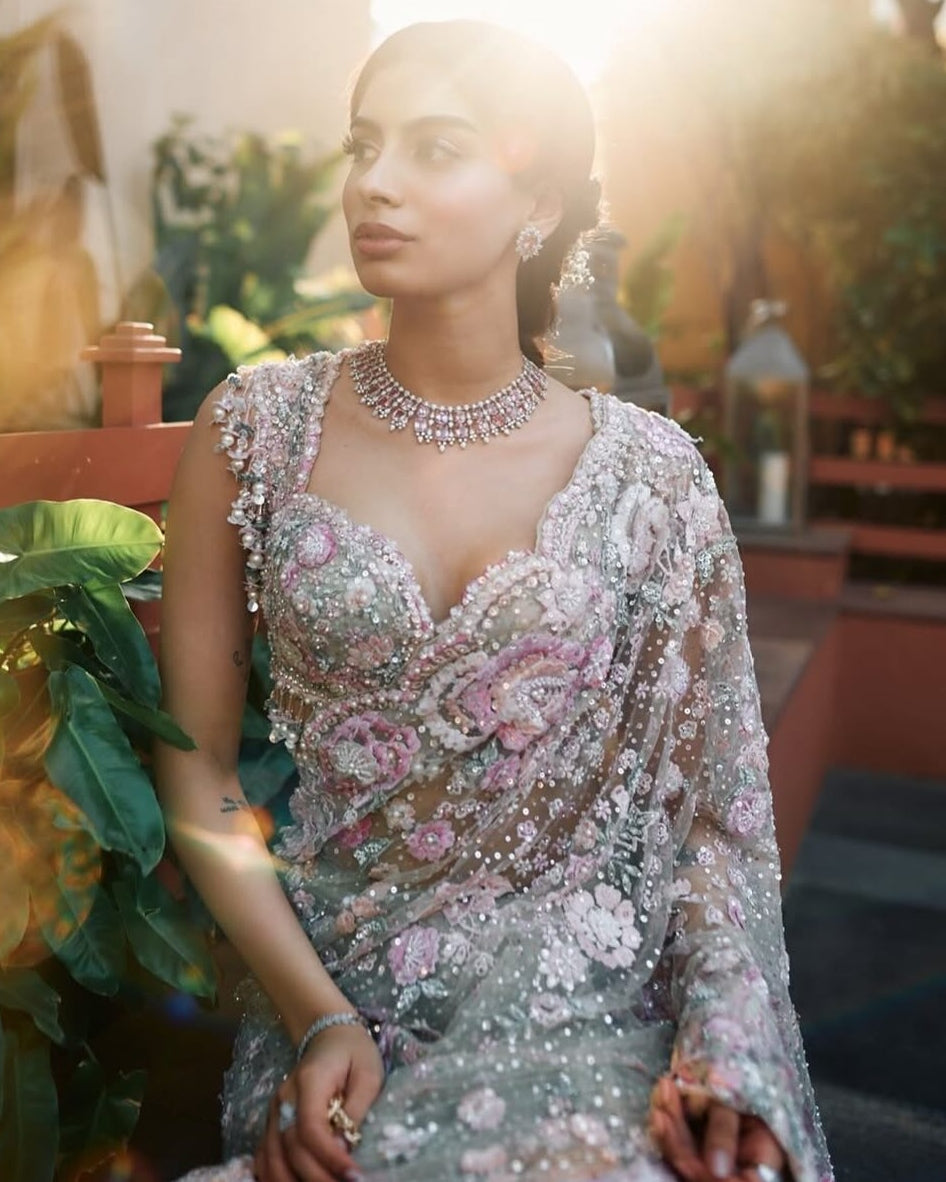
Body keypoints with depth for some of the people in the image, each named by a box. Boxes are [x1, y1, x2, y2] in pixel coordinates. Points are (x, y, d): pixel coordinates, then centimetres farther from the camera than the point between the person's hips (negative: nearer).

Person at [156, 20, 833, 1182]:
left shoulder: (652, 471, -3)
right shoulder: (256, 429, -2)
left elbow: (718, 797, 2)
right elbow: (195, 769, 0)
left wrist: (727, 1059, -11)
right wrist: (316, 1017, -9)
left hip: (592, 1006, 1)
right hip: (324, 997, 0)